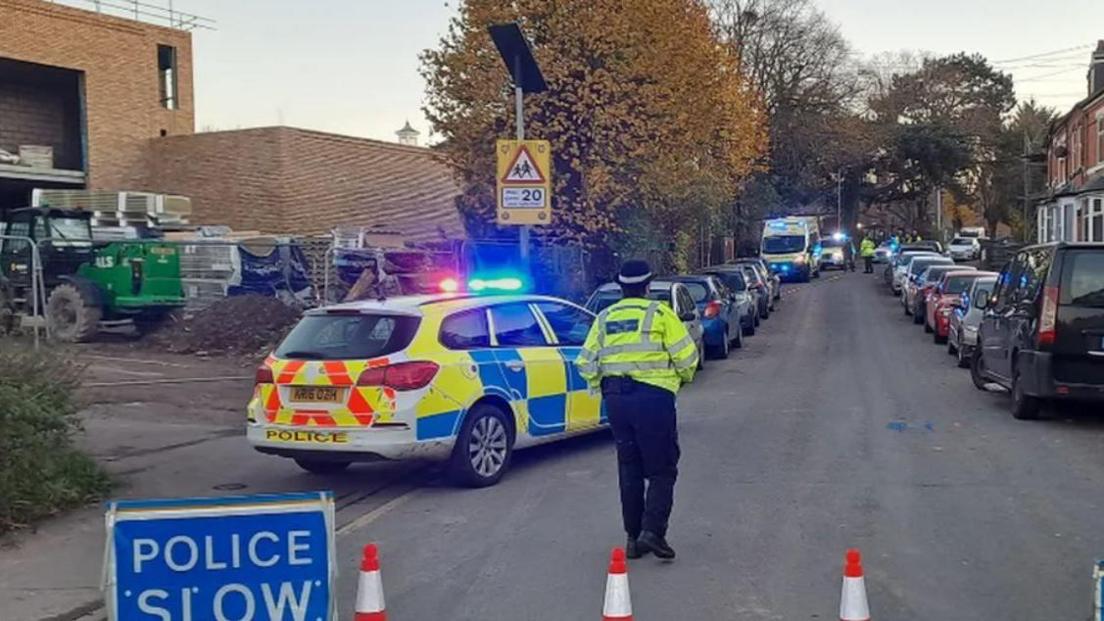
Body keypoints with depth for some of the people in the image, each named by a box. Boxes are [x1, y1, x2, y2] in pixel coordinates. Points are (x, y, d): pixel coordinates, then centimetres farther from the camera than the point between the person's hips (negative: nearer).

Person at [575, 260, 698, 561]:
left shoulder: (604, 319, 13)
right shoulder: (659, 313, -1)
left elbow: (586, 364, 10)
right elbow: (686, 356, -4)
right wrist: (684, 377, 16)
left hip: (615, 400, 5)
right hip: (653, 397, -5)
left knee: (629, 471, 13)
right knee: (661, 471, 3)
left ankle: (634, 538, 16)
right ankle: (652, 531, -10)